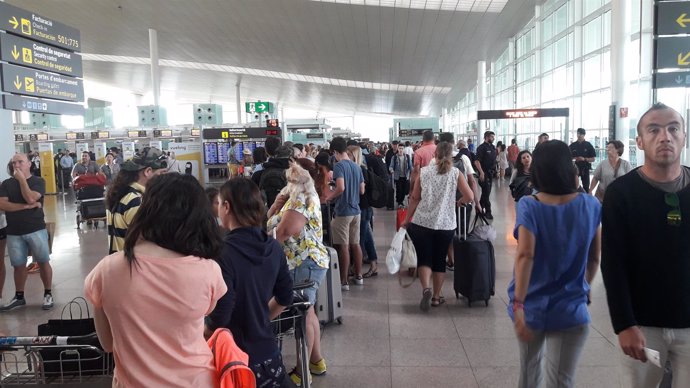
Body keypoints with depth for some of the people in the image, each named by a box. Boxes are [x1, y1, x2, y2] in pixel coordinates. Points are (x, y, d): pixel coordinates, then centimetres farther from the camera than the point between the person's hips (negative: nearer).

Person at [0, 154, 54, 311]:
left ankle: (48, 294, 14)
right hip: (14, 232, 3)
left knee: (43, 262, 2)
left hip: (36, 229, -3)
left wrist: (22, 179, -11)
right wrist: (27, 206, -15)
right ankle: (19, 297, 23)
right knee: (18, 265, 10)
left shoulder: (38, 181, -1)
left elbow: (30, 198, -18)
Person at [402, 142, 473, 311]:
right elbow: (469, 197, -7)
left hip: (422, 222, 0)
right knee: (440, 260, 14)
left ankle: (426, 289, -16)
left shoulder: (424, 172, 1)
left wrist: (407, 219, 10)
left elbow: (414, 198, 2)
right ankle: (436, 296, 21)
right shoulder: (455, 173, -1)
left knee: (424, 258, 7)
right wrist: (459, 202, 15)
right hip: (446, 224, 0)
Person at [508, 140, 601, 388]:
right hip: (571, 310, 0)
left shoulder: (529, 206, -12)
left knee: (529, 368, 24)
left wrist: (518, 305, -27)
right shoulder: (591, 205, -4)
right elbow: (595, 258, 6)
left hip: (531, 306, 1)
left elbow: (525, 255, -25)